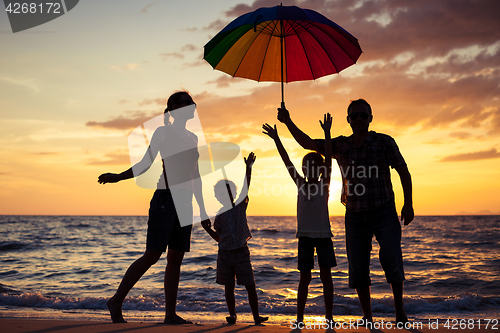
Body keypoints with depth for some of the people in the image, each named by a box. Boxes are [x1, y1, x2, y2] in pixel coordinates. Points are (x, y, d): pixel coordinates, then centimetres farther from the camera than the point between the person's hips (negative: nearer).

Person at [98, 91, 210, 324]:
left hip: (185, 202, 6)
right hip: (165, 198, -6)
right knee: (152, 255, -8)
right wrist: (117, 177, -14)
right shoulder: (163, 132, 0)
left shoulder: (192, 138, 19)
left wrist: (202, 207, 20)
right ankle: (116, 300, 6)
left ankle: (170, 314, 6)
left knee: (176, 258, 4)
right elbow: (145, 164, -1)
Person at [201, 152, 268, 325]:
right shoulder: (219, 215, 7)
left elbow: (245, 187, -11)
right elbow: (219, 238, 13)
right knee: (228, 286, 7)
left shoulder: (240, 206, 2)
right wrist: (207, 228, -2)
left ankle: (256, 316, 3)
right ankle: (232, 315, 18)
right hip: (224, 253, 2)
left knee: (250, 285, -3)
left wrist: (248, 168, -22)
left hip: (241, 252, -2)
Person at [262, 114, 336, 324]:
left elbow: (329, 159, -9)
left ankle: (329, 316, 9)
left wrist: (327, 133, -18)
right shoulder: (301, 184, 6)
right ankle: (299, 318, 8)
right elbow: (287, 162, 1)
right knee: (305, 277, 4)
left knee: (326, 276, 1)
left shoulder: (324, 185, 1)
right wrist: (276, 139, -3)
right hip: (304, 235, 1)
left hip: (323, 235, -1)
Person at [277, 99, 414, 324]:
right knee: (357, 267, 3)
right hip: (355, 215, 3)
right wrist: (288, 122, -3)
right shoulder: (340, 145, 6)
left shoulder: (384, 142, -2)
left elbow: (403, 172, -1)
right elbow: (308, 143, 8)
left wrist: (408, 204, -7)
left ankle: (399, 308, 2)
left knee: (391, 257, -18)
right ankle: (367, 316, 16)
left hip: (384, 212, -3)